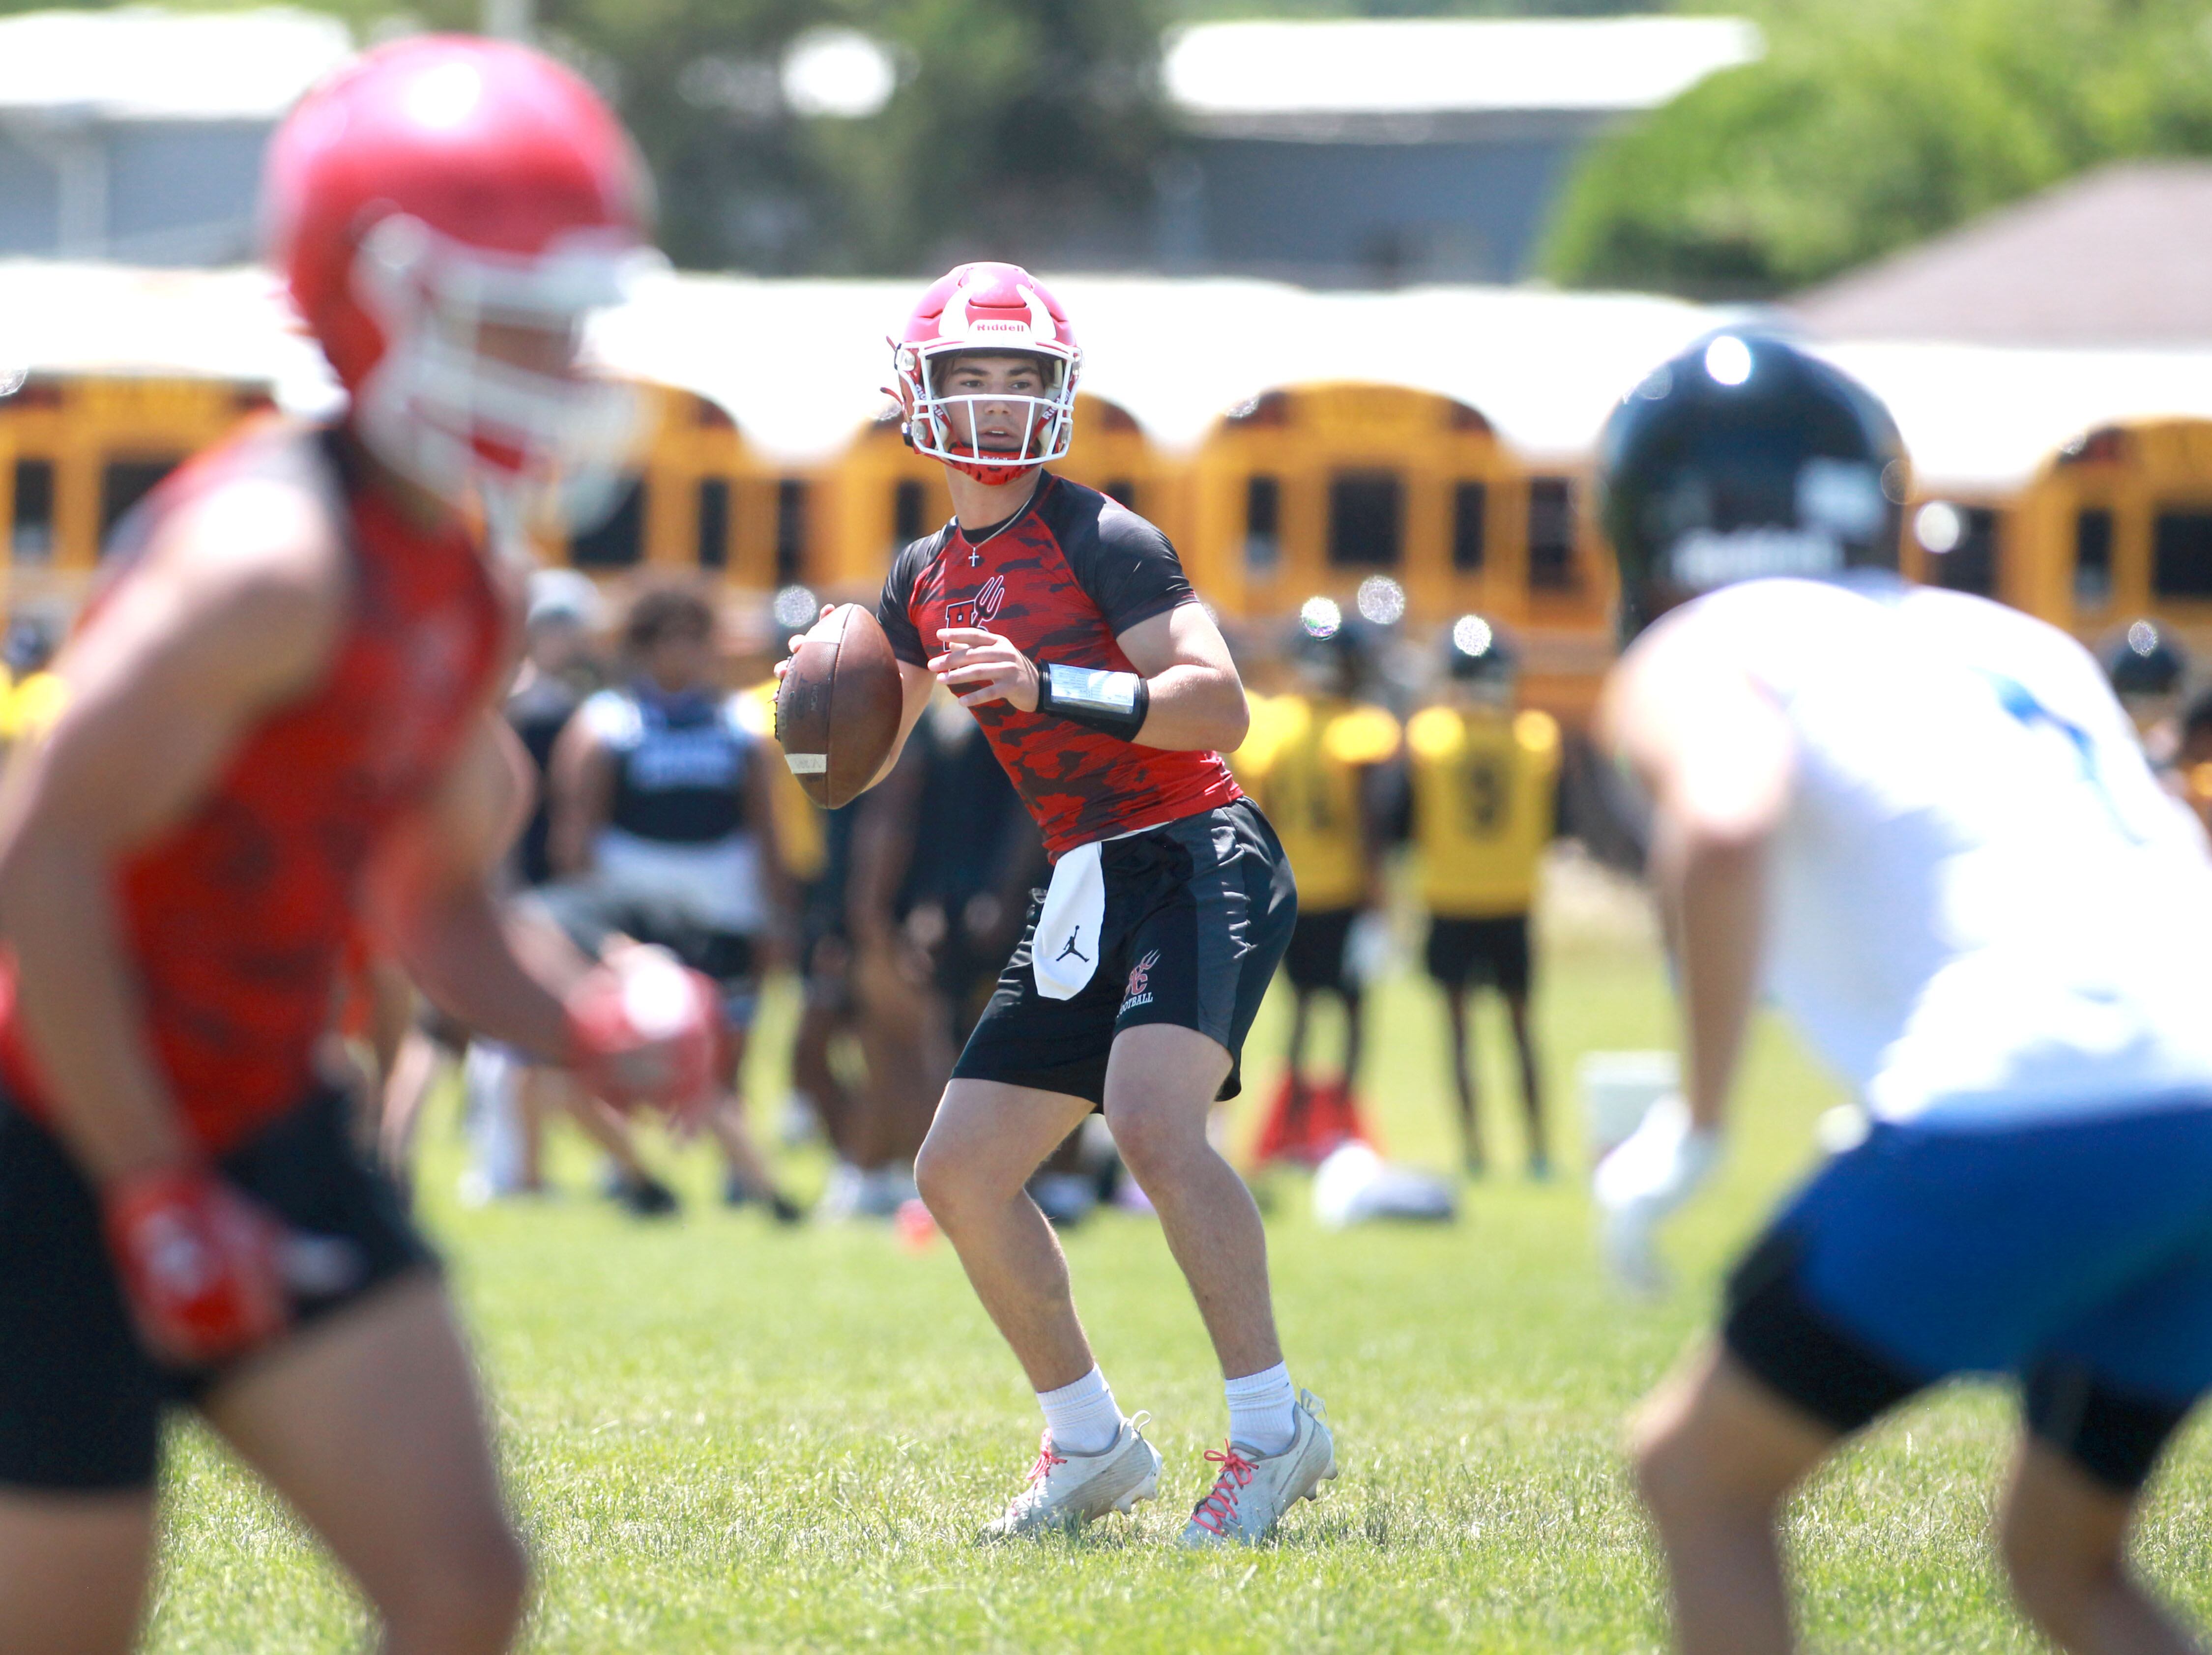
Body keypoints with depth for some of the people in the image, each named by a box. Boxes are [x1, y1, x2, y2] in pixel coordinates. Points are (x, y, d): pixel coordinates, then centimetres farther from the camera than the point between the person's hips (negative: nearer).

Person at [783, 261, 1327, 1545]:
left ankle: (1275, 1430, -24)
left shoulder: (1098, 538, -10)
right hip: (1093, 887, 9)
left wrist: (1056, 688, -30)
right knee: (963, 1170, 7)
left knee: (1153, 1116, -30)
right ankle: (1094, 1446, 19)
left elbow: (1219, 704, -20)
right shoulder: (929, 580, 14)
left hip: (1200, 860, -9)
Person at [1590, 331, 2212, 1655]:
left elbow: (1725, 825, -13)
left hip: (2021, 1118, -7)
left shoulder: (1699, 661, 10)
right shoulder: (2018, 643, 29)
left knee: (1701, 1475, 12)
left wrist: (1695, 1124, -6)